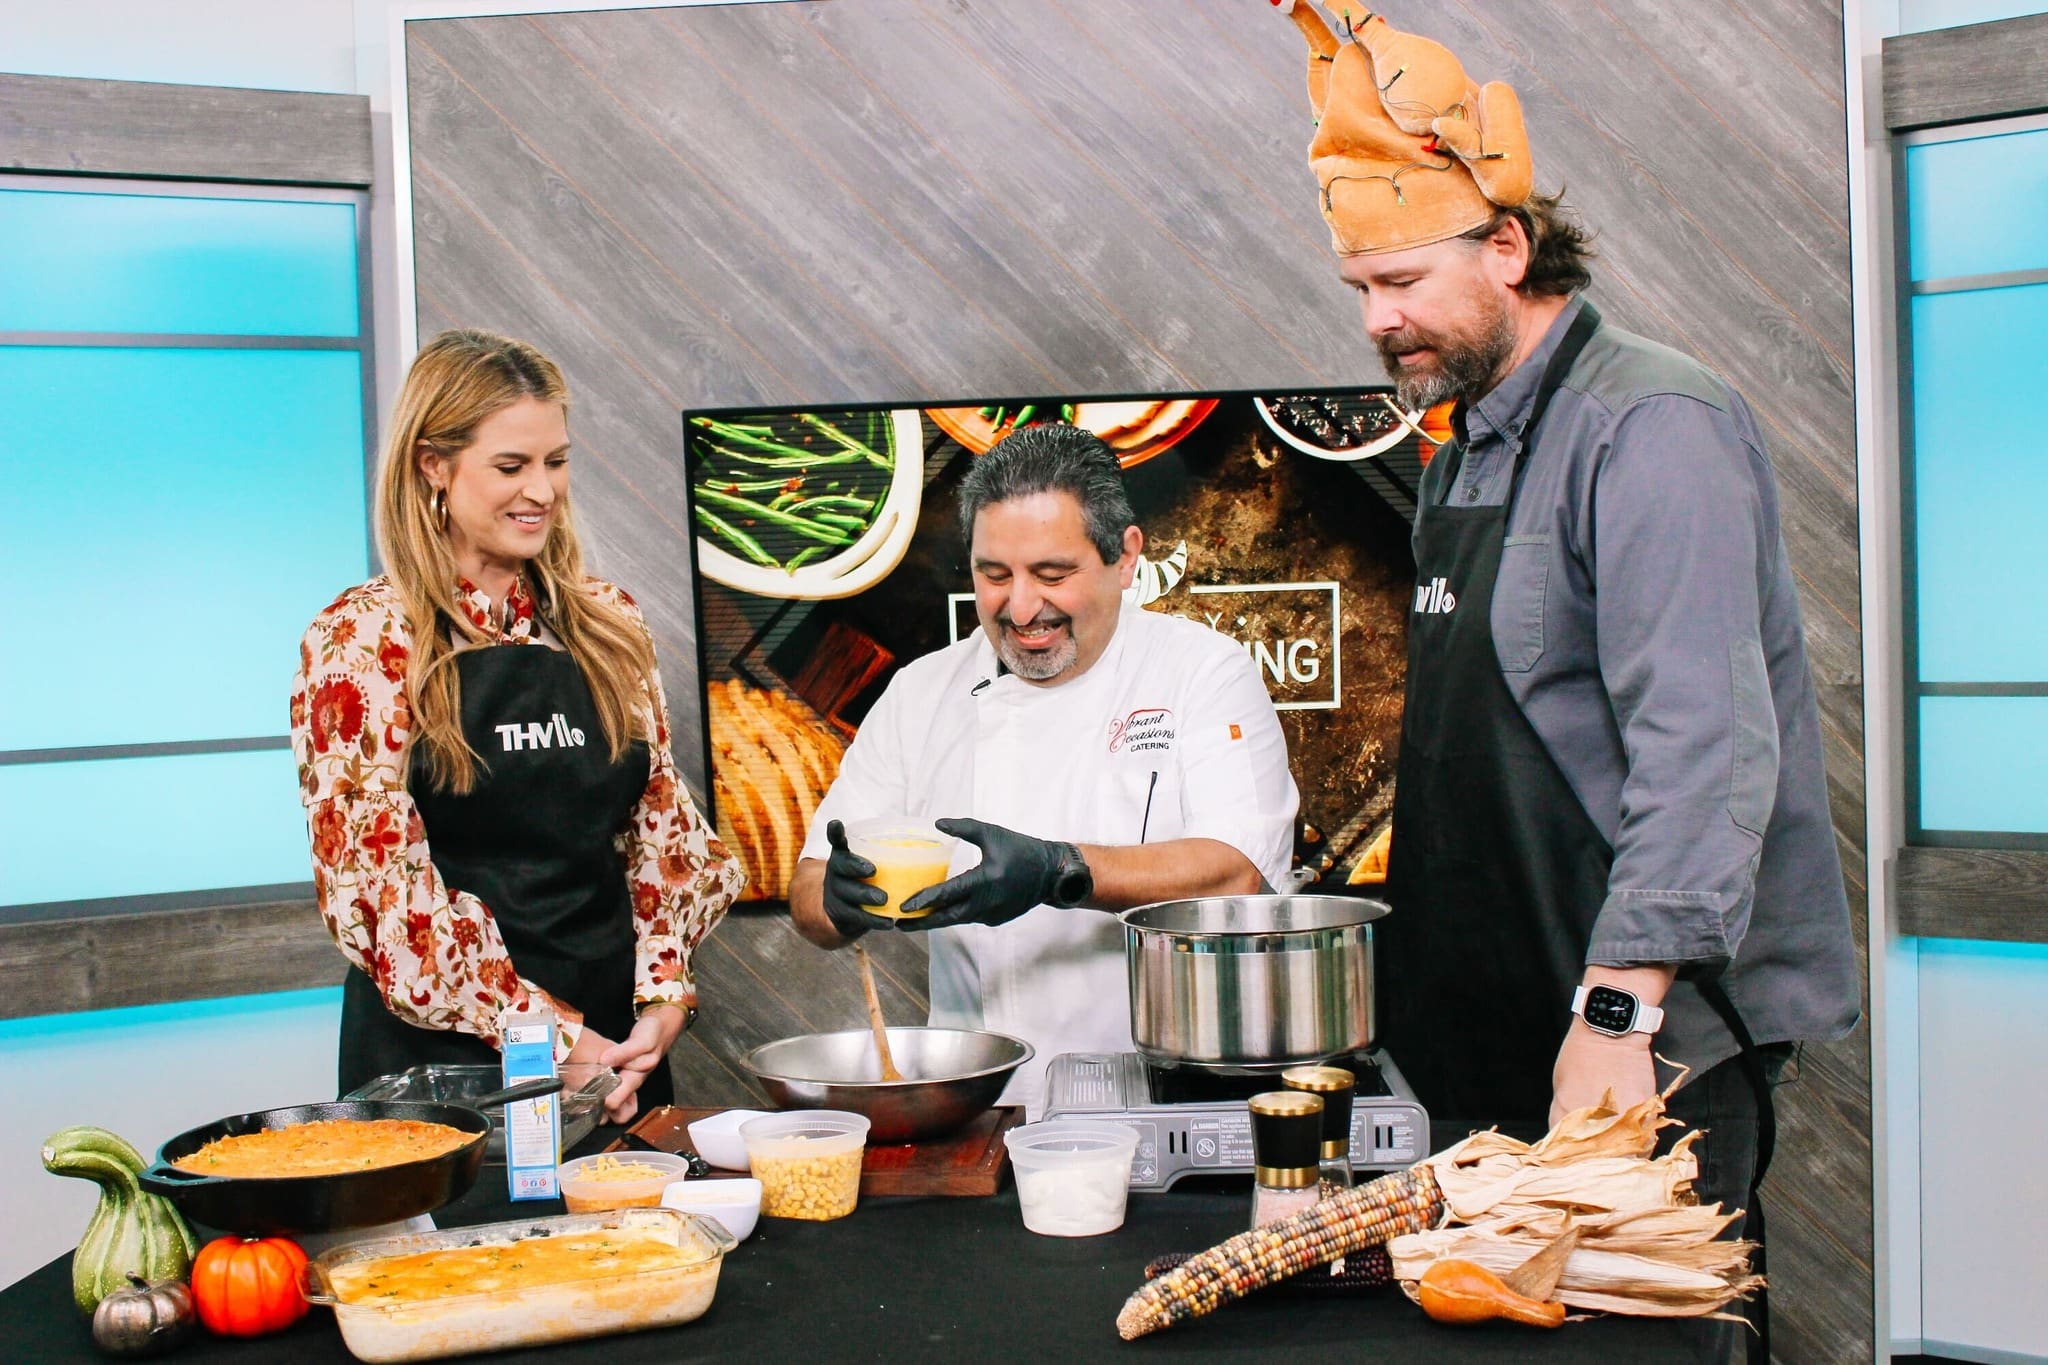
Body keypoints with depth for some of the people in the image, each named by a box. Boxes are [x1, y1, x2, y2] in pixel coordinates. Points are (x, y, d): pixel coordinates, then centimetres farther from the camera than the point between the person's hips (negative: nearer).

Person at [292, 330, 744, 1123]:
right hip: (439, 1056, -4)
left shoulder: (608, 625, 7)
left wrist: (663, 995, -6)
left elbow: (661, 827, 8)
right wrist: (550, 1032, -14)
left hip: (616, 1049, 4)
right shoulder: (359, 641, -7)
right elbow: (379, 880, -12)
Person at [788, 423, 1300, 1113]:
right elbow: (811, 899, 10)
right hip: (979, 1113, 3)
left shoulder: (1204, 670, 4)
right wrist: (845, 898, -14)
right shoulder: (920, 694, 12)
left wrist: (1057, 873, -23)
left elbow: (1240, 872, -9)